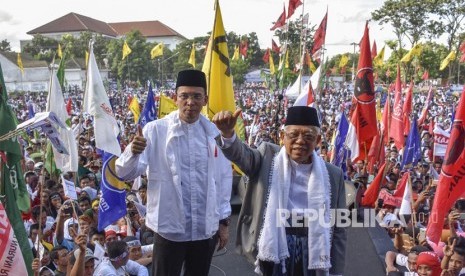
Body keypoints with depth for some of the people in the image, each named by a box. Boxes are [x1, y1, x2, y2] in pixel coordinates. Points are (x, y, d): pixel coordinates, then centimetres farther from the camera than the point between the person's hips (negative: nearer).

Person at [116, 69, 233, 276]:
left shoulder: (215, 133, 0)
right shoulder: (155, 130, -9)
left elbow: (224, 178, 6)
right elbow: (125, 174, -13)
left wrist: (223, 221, 7)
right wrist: (133, 153, -34)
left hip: (206, 228, 3)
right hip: (170, 228, -3)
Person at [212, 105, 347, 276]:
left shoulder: (333, 175, 1)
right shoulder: (268, 156, -1)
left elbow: (338, 229, 4)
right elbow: (242, 155, -22)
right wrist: (227, 133, -42)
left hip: (311, 254, 2)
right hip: (273, 247, -1)